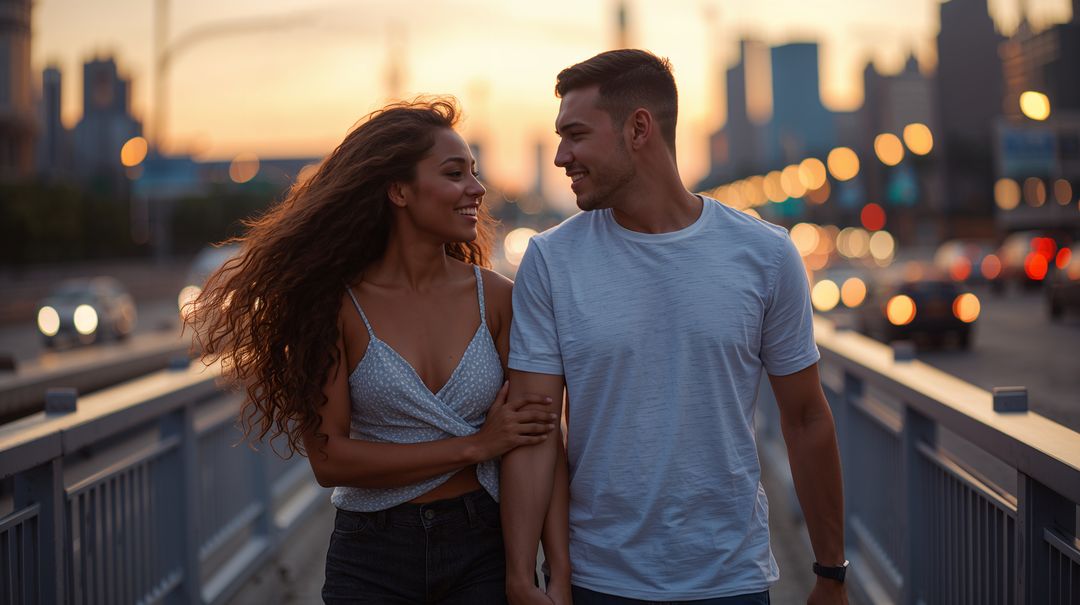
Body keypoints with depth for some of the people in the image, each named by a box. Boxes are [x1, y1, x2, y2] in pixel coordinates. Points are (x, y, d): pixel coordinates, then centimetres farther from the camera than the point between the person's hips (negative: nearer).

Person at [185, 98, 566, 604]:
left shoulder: (493, 297, -3)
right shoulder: (337, 304, -8)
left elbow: (534, 439, -4)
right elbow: (328, 457, -13)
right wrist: (473, 446, -15)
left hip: (482, 548, 2)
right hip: (373, 560, -1)